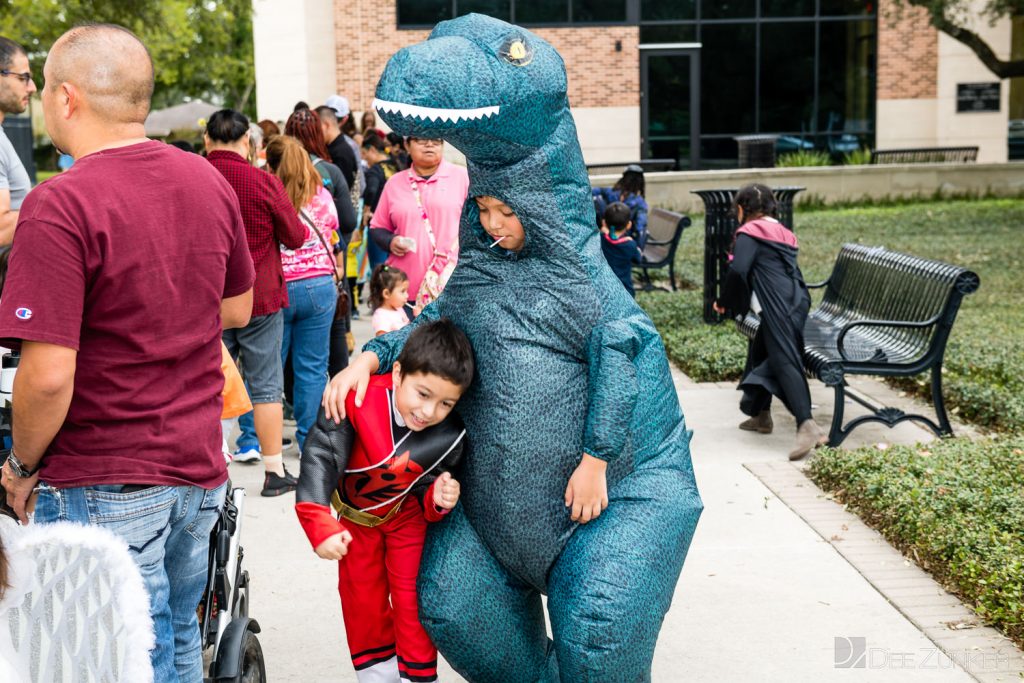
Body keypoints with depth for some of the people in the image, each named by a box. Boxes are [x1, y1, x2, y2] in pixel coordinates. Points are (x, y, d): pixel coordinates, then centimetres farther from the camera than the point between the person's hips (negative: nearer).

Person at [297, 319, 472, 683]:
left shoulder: (450, 436, -31)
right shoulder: (359, 402, -39)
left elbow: (426, 486, -15)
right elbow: (320, 458, -37)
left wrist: (437, 499, -38)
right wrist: (321, 526, -44)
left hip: (408, 515, -1)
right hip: (355, 513, 1)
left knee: (412, 597, 4)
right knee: (361, 597, 15)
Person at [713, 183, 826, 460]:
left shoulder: (750, 234, 0)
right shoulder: (782, 233, 24)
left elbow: (738, 271, -14)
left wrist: (725, 302, 1)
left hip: (779, 308, -9)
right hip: (797, 301, 9)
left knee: (784, 362, -18)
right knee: (759, 354, 22)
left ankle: (807, 426, -31)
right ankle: (761, 415, 29)